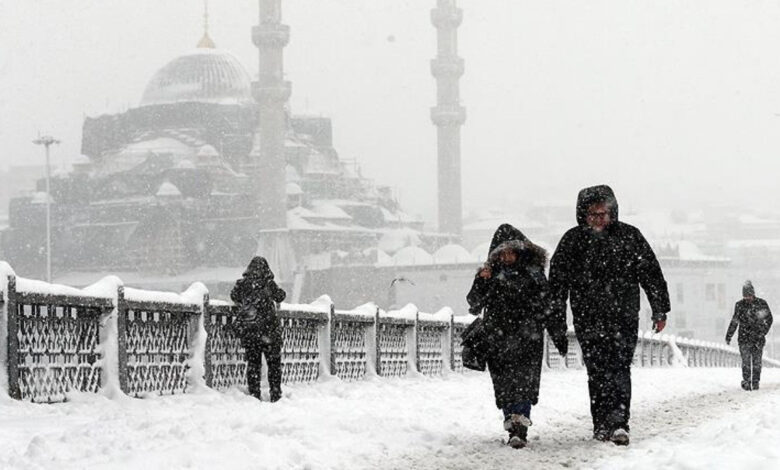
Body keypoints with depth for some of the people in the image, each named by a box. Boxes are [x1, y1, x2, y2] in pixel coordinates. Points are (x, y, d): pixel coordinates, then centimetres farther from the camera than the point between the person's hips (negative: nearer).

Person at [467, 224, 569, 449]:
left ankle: (520, 429, -20)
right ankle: (514, 427, 13)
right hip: (498, 339, 2)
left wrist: (559, 335, 11)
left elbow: (549, 306, 11)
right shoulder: (492, 274, 6)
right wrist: (481, 283, -17)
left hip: (528, 338, -2)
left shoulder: (533, 273, 6)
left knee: (524, 382, -14)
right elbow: (474, 306, -1)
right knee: (504, 385, 2)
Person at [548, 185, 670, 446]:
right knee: (597, 372, 2)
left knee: (619, 368, -11)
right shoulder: (573, 241, 5)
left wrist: (660, 310, 7)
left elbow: (651, 274, 8)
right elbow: (558, 280, 7)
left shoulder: (629, 236, 4)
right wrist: (555, 316, 1)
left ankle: (617, 422, -17)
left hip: (624, 316, -1)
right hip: (588, 319, 1)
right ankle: (603, 424, 8)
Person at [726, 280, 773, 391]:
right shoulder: (739, 305, 5)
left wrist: (762, 333, -6)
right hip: (744, 338, 1)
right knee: (746, 361, -7)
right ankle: (746, 382, -5)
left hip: (758, 339, 0)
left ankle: (755, 382, 10)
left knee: (756, 362, 1)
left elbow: (768, 319, 4)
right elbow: (734, 322, 13)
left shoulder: (761, 303, 1)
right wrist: (728, 336, 12)